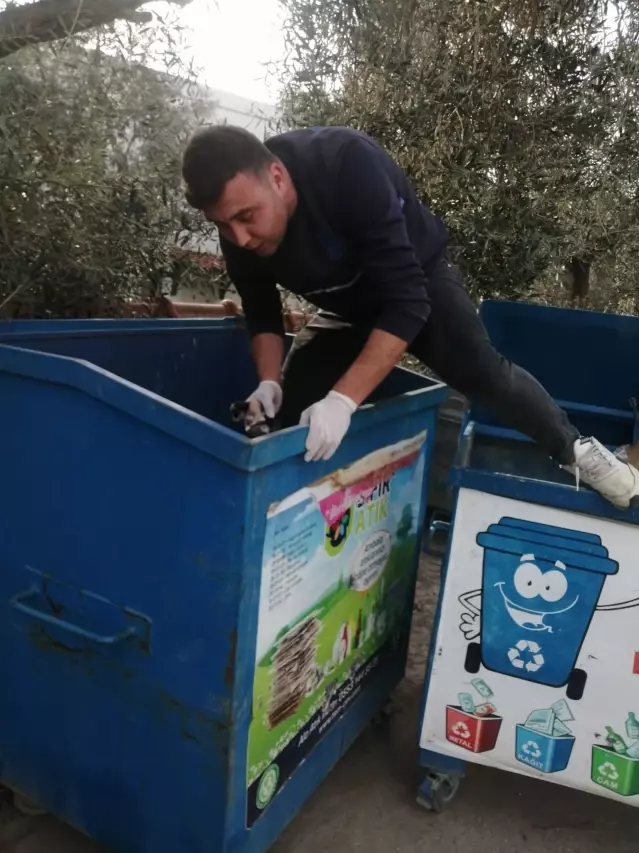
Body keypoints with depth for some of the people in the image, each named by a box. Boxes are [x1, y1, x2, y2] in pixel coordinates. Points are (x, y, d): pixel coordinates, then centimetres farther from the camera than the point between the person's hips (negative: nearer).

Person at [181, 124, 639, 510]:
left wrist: (343, 399, -48)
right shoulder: (239, 227, -21)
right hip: (347, 302, 5)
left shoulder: (347, 165, -38)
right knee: (290, 406, -8)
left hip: (417, 274, -4)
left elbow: (407, 299, -41)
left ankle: (576, 450, -1)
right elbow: (262, 313, -5)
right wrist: (269, 381, -24)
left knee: (477, 368, -25)